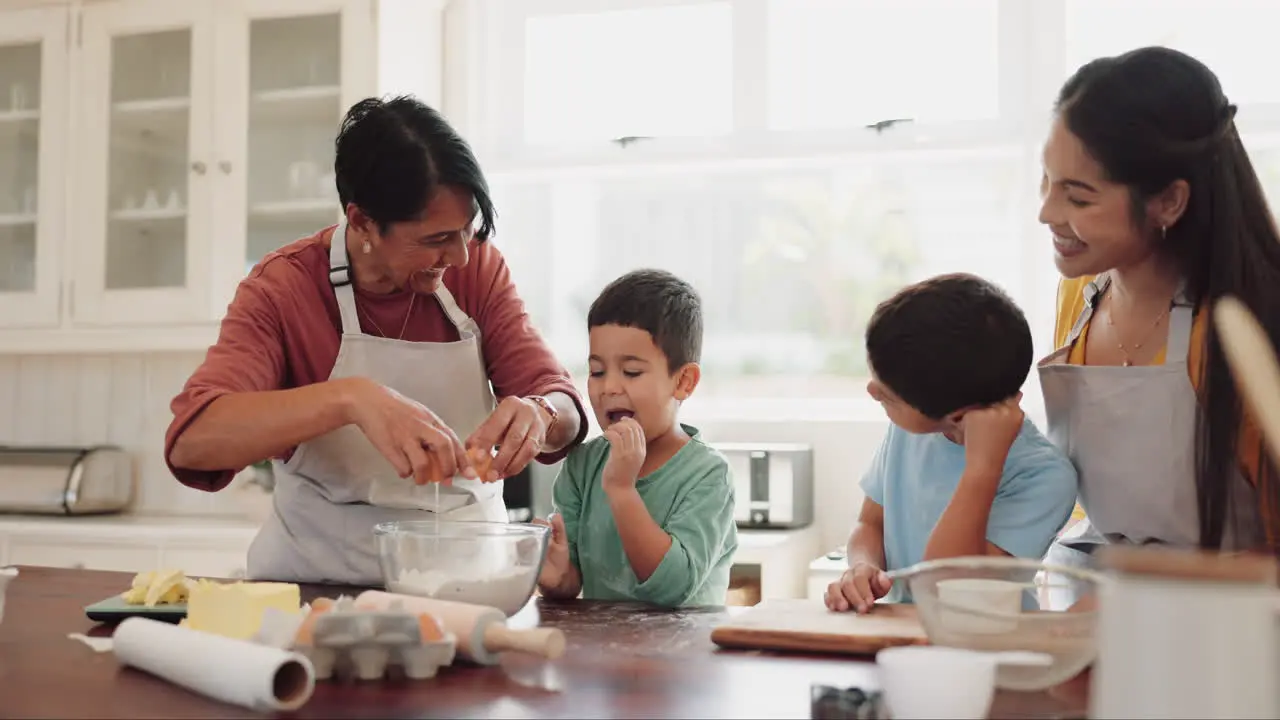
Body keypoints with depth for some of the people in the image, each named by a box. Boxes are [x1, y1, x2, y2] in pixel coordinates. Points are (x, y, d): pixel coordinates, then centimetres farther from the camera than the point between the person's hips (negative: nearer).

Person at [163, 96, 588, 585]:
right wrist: (350, 399, -37)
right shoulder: (282, 288, -10)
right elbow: (190, 439, -23)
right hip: (318, 578, -3)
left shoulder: (478, 264, -2)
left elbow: (563, 405, -4)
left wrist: (537, 416, -28)